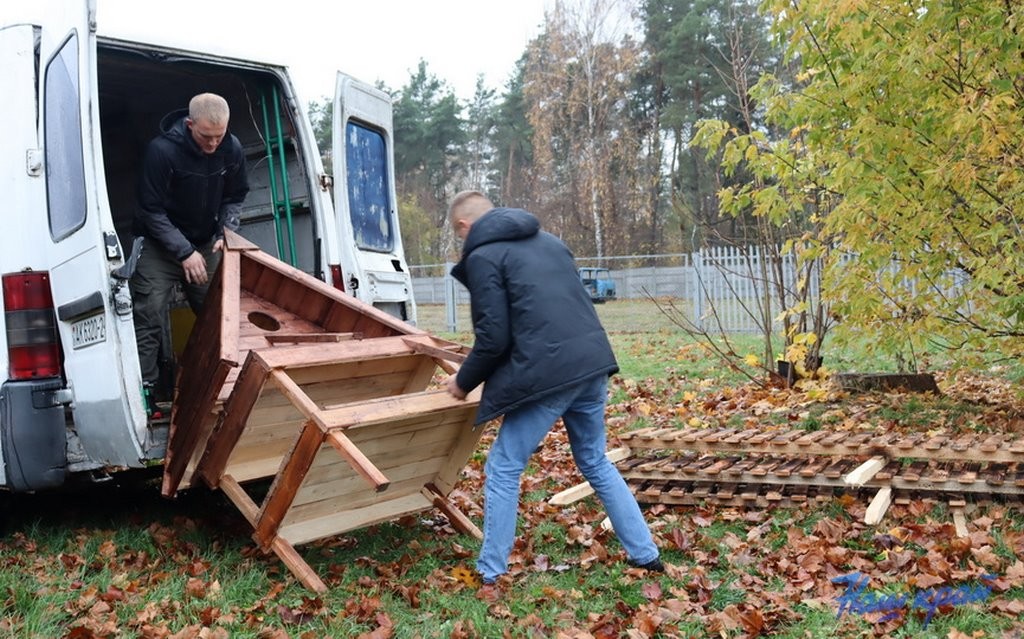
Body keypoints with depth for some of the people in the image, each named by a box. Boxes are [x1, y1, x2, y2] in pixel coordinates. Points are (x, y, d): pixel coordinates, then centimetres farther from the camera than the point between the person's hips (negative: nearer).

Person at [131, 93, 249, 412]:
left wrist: (225, 234, -12)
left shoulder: (232, 150, -10)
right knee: (150, 315, -9)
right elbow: (151, 210, -19)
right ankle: (144, 387, -3)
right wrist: (184, 252, -24)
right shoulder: (162, 150, -25)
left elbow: (234, 198, 5)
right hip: (159, 244, -4)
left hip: (206, 242, 4)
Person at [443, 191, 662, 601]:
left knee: (502, 470, 6)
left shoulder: (482, 255, -1)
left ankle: (490, 577, 12)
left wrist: (464, 381, 9)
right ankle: (645, 554, 27)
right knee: (596, 464, 22)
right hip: (591, 362, 7)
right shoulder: (548, 241, 21)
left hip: (547, 373, -7)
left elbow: (494, 336, -7)